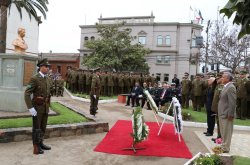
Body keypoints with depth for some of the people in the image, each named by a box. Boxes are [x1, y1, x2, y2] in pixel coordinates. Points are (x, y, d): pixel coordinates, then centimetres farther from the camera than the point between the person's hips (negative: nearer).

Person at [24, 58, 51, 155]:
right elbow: (26, 94, -20)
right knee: (36, 128, 2)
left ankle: (40, 144, 31)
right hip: (37, 108, -7)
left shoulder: (46, 78, 9)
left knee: (43, 127, 16)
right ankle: (36, 148, 12)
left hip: (45, 107, 8)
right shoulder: (34, 79, -16)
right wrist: (30, 108, -25)